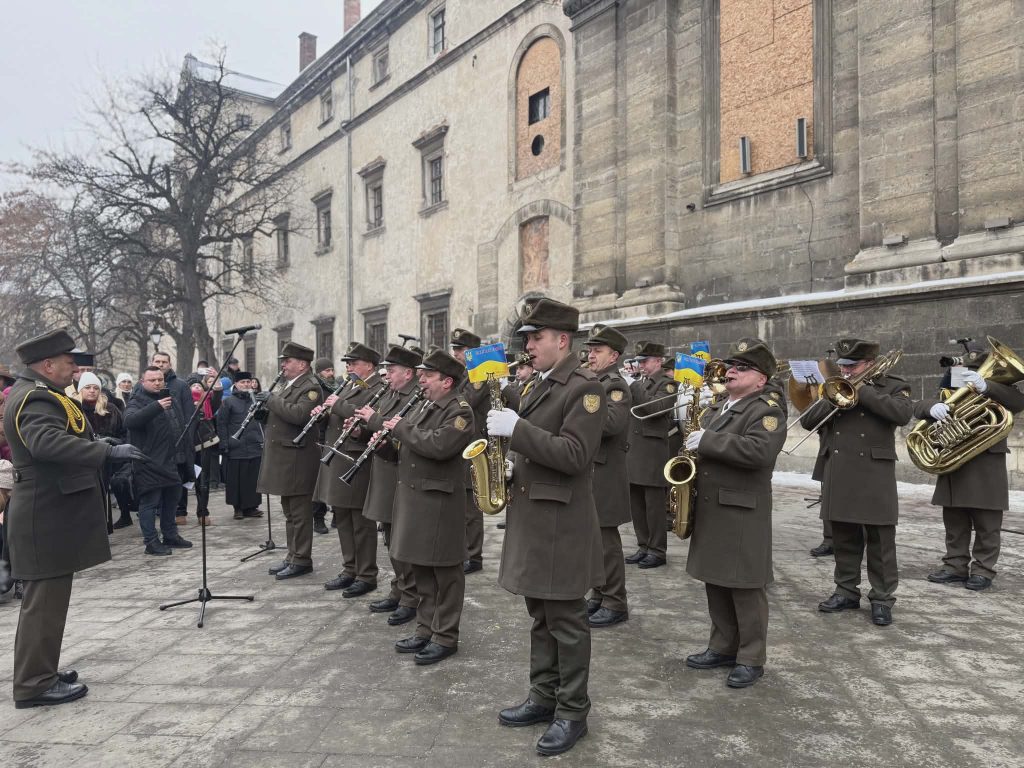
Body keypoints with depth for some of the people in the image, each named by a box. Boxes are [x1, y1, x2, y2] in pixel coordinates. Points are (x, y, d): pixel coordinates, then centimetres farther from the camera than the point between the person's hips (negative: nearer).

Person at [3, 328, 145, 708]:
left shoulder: (34, 392, 15)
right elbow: (48, 443, -38)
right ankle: (35, 684, 7)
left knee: (47, 596, 18)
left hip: (50, 510, 11)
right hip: (48, 515, -11)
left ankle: (40, 670, 30)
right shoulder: (36, 399, -20)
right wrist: (107, 451, -40)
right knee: (45, 598, -2)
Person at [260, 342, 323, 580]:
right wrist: (266, 406, 8)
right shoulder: (289, 384, 17)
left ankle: (302, 560, 6)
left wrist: (272, 400, -18)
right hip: (283, 457, 10)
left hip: (297, 459, -10)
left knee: (300, 512, -2)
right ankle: (293, 556, 25)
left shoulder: (310, 387, -12)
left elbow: (298, 414, -27)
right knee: (290, 511, 16)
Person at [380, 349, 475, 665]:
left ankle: (445, 637, 13)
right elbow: (409, 447, 21)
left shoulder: (460, 411, -13)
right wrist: (388, 441, 0)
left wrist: (401, 428, -17)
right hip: (413, 498, 9)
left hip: (440, 502, -9)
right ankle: (425, 628, 29)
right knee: (421, 568, 16)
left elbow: (438, 446, -28)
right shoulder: (425, 406, 15)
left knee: (444, 572, 3)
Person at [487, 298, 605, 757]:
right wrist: (510, 460, 4)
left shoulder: (585, 387, -14)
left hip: (561, 520, -9)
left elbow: (575, 456, -24)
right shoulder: (539, 385, 13)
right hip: (529, 512, 9)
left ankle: (572, 712, 18)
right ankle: (544, 697, 31)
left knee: (565, 621, 3)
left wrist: (517, 429, -24)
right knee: (541, 616, 17)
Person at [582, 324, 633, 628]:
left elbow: (611, 423, -28)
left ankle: (615, 604, 9)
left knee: (607, 541, -2)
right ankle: (600, 595, 26)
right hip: (588, 472, 9)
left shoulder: (615, 385, -12)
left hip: (604, 474, -9)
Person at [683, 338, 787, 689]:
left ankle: (751, 659, 14)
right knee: (716, 583, 15)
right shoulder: (718, 407, 16)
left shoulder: (767, 410, -10)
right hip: (709, 511, 8)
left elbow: (759, 452, -27)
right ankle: (723, 647, 28)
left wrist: (707, 441, -23)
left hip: (743, 514, -8)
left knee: (746, 587, 1)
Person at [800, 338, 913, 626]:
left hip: (874, 476, -4)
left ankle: (882, 598, 13)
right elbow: (806, 420, 3)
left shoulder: (892, 386, 2)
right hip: (838, 477, 4)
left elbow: (903, 413, -19)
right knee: (844, 539, 11)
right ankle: (847, 591, 23)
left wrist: (861, 391, -17)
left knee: (880, 542, 3)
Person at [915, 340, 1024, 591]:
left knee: (986, 526, 2)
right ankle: (955, 567, 18)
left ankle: (983, 570, 11)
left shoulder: (997, 391, 5)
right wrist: (933, 406, -23)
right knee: (954, 523, 9)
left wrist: (985, 386, -32)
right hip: (953, 466, 4)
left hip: (986, 470, -4)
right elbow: (919, 406, 1)